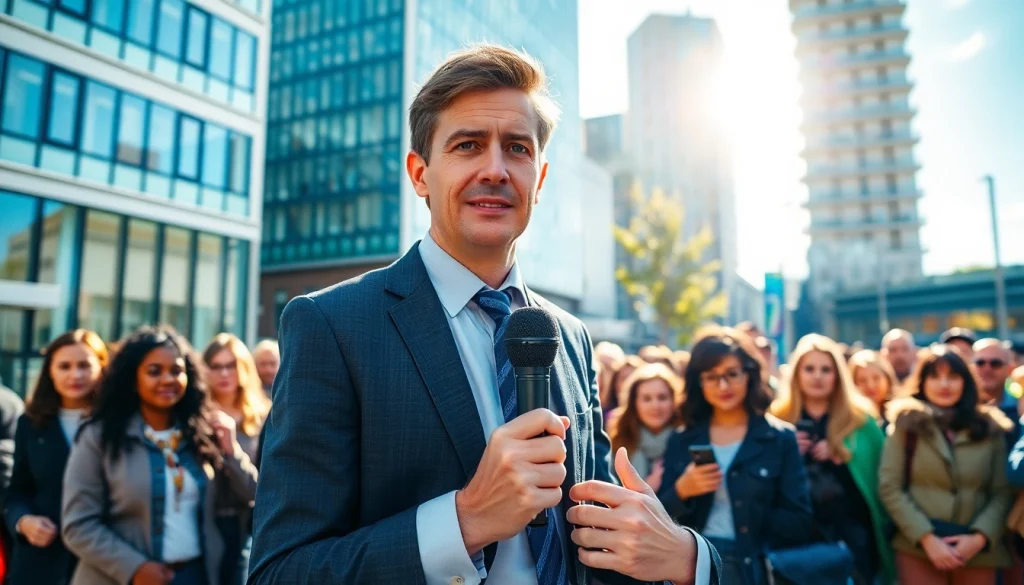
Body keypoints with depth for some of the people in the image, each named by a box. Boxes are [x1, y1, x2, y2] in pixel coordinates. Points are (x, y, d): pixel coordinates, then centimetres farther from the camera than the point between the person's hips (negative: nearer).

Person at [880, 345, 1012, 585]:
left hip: (979, 552, 2)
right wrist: (927, 538, -12)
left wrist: (980, 537, -10)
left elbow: (1002, 493, 4)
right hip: (918, 549, -2)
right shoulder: (907, 424, 1)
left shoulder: (990, 428, 8)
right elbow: (889, 488, -5)